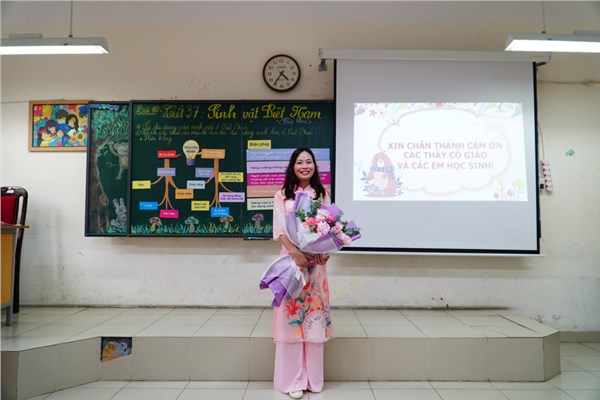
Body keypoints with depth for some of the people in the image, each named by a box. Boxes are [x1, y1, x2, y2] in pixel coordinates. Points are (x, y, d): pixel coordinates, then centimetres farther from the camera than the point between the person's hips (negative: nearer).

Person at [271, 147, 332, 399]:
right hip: (291, 259, -1)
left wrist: (325, 250, -13)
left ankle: (313, 378, 18)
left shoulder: (323, 195, 10)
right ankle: (293, 379, 10)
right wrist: (296, 253, -19)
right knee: (291, 315, -1)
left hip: (316, 261, 2)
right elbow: (279, 230, -4)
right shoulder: (281, 196, 4)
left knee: (314, 317, 5)